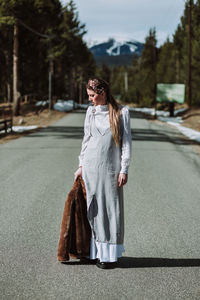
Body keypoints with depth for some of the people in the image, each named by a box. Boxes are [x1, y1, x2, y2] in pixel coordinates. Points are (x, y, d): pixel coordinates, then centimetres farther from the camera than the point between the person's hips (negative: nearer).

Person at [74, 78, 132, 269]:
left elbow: (126, 142, -2)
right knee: (93, 208, 4)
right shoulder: (91, 112, 8)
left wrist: (124, 169, -7)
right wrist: (81, 166, 11)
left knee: (111, 208, 0)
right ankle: (95, 252, 13)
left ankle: (110, 254, 8)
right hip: (91, 167, 3)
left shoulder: (121, 112, -1)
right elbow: (86, 140, 14)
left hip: (111, 168, -3)